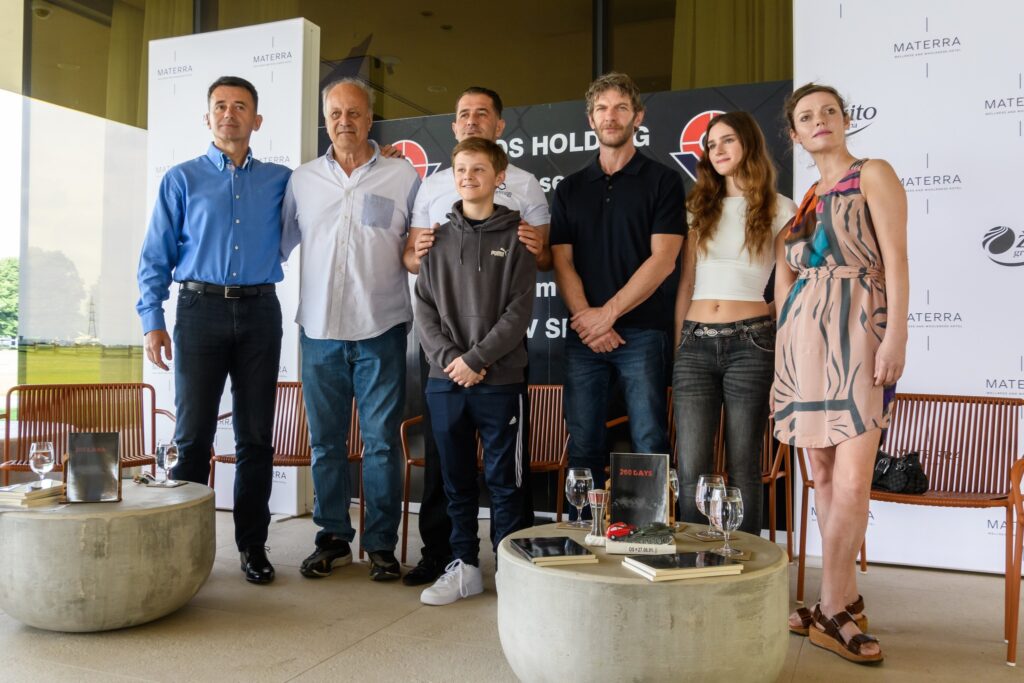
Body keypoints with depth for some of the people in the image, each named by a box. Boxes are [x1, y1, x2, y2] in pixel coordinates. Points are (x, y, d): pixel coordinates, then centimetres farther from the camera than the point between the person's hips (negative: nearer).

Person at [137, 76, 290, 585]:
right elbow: (156, 255, 5)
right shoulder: (182, 179, 8)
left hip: (259, 313, 1)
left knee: (256, 436, 4)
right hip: (201, 309, -1)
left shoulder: (280, 180, 12)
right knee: (193, 433, -1)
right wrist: (152, 320, -4)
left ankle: (253, 546, 13)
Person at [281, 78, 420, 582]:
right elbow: (277, 245, 16)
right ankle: (333, 539, 23)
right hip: (320, 330, 3)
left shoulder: (402, 176, 5)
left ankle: (382, 545, 14)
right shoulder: (302, 180, 12)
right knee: (326, 441, 9)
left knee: (382, 441, 1)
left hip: (380, 330, -2)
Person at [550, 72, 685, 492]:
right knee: (583, 446, 5)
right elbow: (562, 262, 8)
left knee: (649, 445, -3)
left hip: (642, 331, -3)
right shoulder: (569, 189, 16)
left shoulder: (662, 181, 5)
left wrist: (608, 313, -11)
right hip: (583, 334, 4)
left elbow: (663, 260, -5)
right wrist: (585, 317, -8)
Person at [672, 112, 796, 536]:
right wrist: (676, 348, 10)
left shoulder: (779, 210, 6)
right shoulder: (701, 208, 17)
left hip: (750, 342, -3)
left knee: (743, 467, 3)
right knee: (692, 469, -1)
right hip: (695, 343, 3)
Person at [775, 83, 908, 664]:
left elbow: (896, 259, -7)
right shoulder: (805, 200, 20)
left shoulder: (873, 175, 3)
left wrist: (896, 336, -17)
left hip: (857, 332, -5)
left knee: (852, 481, -12)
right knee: (824, 476, 6)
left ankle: (832, 609, 0)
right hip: (803, 337, 6)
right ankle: (845, 602, 16)